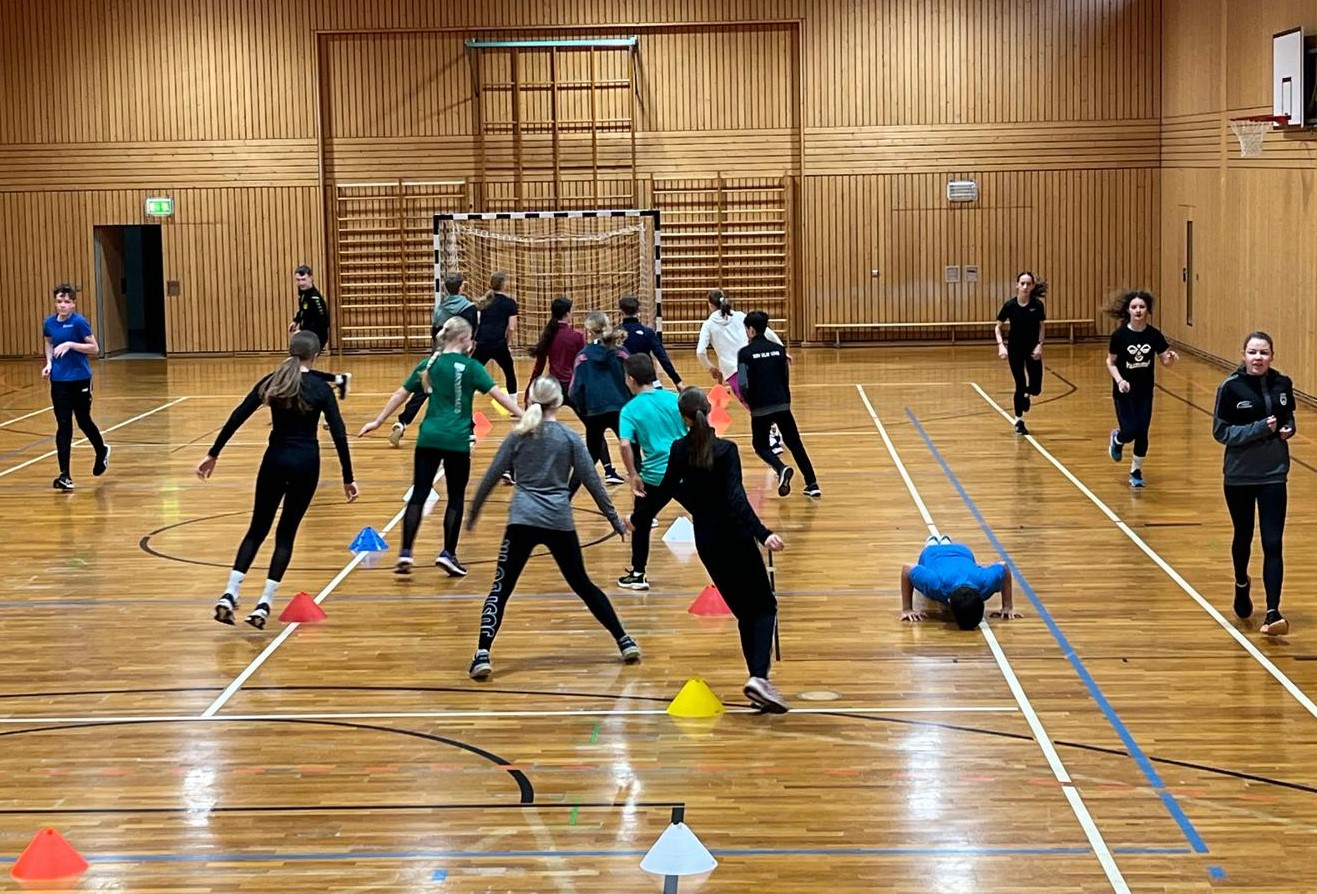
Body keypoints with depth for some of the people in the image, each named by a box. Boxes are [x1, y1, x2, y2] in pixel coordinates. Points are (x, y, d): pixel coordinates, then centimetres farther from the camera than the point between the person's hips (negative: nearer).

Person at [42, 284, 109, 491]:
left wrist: (70, 344, -23)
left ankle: (102, 451, 43)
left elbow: (94, 348, -12)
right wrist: (49, 363, 3)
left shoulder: (79, 322, -13)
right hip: (59, 380, 3)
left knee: (83, 420, 12)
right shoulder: (49, 323, 2)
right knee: (63, 425, -2)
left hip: (80, 379, -3)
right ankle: (64, 475, -3)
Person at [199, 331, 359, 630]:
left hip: (275, 459, 2)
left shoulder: (272, 382, 2)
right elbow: (338, 434, -8)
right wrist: (348, 478, -3)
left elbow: (237, 418, -3)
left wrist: (213, 454, 1)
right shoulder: (320, 388, -4)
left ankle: (230, 594, -2)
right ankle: (264, 604, 0)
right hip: (305, 462, -2)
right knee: (286, 532, 8)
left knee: (258, 529, 13)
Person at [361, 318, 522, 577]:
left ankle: (405, 553, -2)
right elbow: (497, 393, -11)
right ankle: (447, 554, 7)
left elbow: (400, 394, 11)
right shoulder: (469, 366, -3)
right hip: (457, 440, -3)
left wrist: (377, 422, 19)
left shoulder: (429, 364, 8)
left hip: (428, 438, 3)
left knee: (418, 494, 5)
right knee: (456, 498, 9)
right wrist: (523, 417, -11)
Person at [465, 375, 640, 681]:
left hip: (522, 521, -1)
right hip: (559, 523, 1)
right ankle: (625, 641, 19)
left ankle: (483, 654, -19)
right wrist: (614, 518, 12)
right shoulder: (569, 437, 4)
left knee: (501, 589, -3)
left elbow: (490, 478, 8)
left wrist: (473, 515, 20)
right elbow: (592, 481, 4)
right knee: (583, 585, 17)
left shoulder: (518, 436, 6)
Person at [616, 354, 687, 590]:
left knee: (641, 523, 16)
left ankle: (637, 574, 20)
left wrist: (633, 475, -11)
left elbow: (625, 444, -19)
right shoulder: (675, 399, 2)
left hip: (655, 476, -1)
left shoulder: (630, 410, -6)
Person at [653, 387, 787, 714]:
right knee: (764, 606, 3)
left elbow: (670, 487, 14)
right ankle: (759, 677, -18)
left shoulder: (679, 450, -2)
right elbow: (736, 498, -25)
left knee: (744, 611, 15)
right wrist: (763, 533, -30)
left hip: (706, 541, 5)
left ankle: (758, 679, 10)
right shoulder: (725, 450, -16)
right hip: (734, 538, -5)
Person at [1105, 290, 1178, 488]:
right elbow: (1110, 362, -4)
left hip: (1145, 391, 2)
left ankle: (1136, 471, 24)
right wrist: (1119, 380, -20)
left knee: (1142, 433, 3)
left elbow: (1165, 361, 1)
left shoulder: (1154, 335, -7)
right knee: (1130, 431, -11)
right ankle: (1117, 439, 26)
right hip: (1124, 391, -2)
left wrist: (1171, 358, -22)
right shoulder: (1119, 335, -13)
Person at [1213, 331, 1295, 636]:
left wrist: (1287, 429, -7)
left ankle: (1272, 613, -11)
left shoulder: (1282, 384, -1)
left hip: (1273, 475, 1)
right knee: (1243, 536, 17)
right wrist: (1259, 428, -23)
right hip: (1239, 475, -1)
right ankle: (1242, 585, 46)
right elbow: (1220, 431, -12)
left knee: (1272, 545, -7)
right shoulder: (1231, 387, -11)